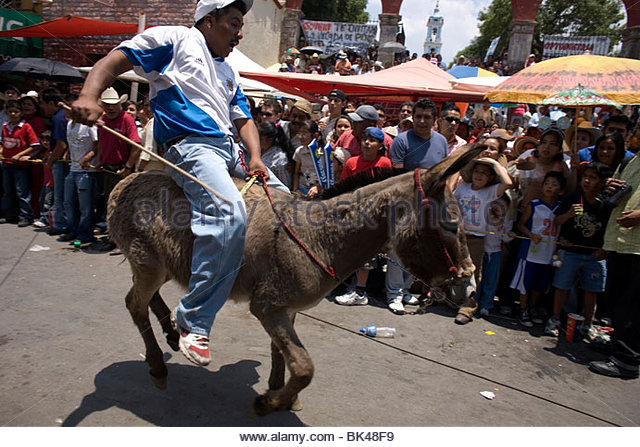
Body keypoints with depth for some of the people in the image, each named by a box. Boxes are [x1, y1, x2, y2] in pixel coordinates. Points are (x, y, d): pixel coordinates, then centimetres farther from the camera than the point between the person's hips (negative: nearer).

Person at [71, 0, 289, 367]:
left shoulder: (227, 72, 30)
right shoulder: (175, 40, 7)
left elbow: (244, 119, 26)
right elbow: (115, 61, 0)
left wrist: (255, 156, 5)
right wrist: (90, 95, -21)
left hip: (230, 150, 10)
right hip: (191, 145, -10)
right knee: (230, 213, -34)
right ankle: (194, 320, -26)